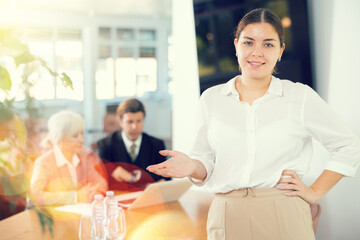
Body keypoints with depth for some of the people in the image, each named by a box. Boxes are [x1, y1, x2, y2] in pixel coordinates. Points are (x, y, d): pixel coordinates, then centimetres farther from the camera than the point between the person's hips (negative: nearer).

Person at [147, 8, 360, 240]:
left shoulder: (301, 97, 1)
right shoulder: (211, 99, 6)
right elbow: (206, 162, 9)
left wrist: (315, 192, 4)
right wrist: (192, 166, -13)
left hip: (284, 220, -1)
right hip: (227, 220, 2)